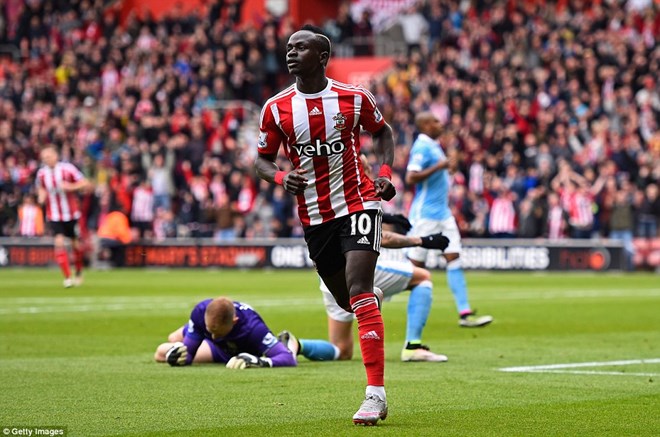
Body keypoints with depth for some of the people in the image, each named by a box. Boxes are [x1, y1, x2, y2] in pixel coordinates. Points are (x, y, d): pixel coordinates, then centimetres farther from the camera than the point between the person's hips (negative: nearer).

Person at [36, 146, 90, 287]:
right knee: (59, 242, -16)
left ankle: (79, 272, 35)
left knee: (76, 244, 9)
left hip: (71, 214, -1)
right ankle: (67, 277, -14)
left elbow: (85, 183, -8)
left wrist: (71, 186, -25)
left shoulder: (67, 168, -11)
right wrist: (41, 196, -5)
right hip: (54, 216, 1)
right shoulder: (41, 173, -1)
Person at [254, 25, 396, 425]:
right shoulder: (276, 109, -2)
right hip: (314, 216, 4)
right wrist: (281, 177, -15)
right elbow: (263, 160, 7)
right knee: (347, 300, 12)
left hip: (358, 202, -3)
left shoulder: (354, 98, -5)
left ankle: (376, 393, -22)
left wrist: (386, 172, -3)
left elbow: (382, 131, 13)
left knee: (359, 290, -19)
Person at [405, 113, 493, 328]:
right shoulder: (422, 147, -14)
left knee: (454, 259, 0)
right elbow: (411, 177, -24)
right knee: (415, 264, -3)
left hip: (442, 213, 9)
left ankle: (465, 313, -3)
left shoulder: (433, 146, 15)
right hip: (426, 215, -9)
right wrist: (438, 166, -24)